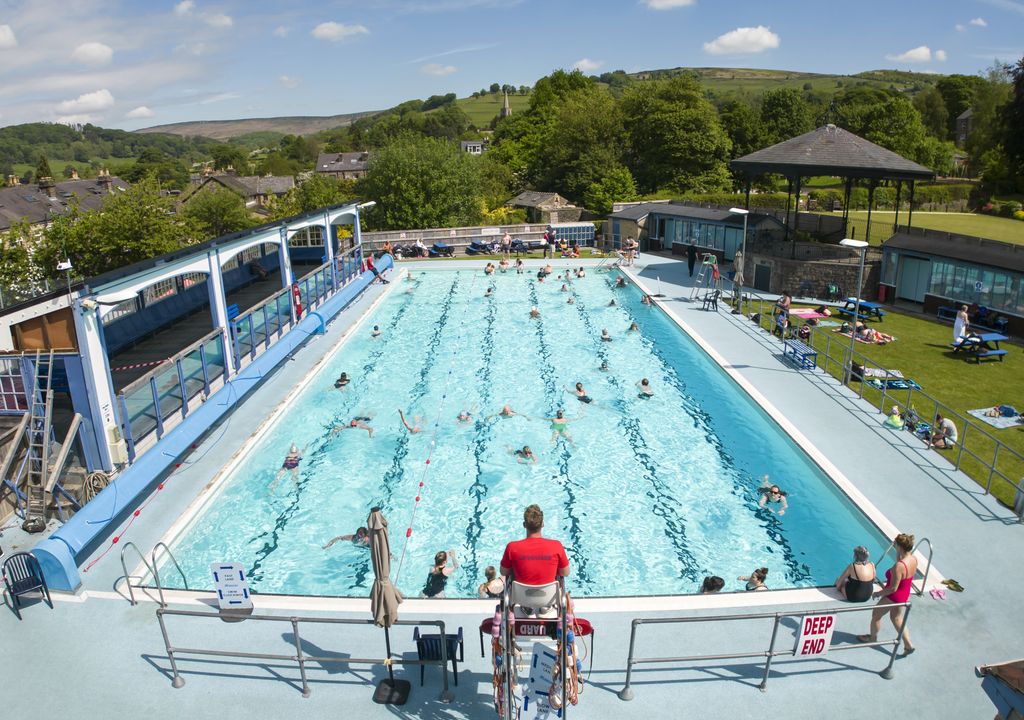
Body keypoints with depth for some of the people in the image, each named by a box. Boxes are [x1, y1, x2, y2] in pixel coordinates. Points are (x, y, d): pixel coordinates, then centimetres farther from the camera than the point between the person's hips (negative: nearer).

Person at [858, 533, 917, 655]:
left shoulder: (899, 566, -37)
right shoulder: (914, 559, -14)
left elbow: (893, 588, -29)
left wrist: (878, 593, -14)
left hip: (893, 596, -7)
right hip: (905, 594, 8)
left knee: (876, 614, 18)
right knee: (896, 618, 29)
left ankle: (872, 637, 40)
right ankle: (908, 644, 32)